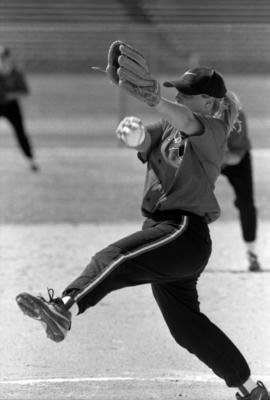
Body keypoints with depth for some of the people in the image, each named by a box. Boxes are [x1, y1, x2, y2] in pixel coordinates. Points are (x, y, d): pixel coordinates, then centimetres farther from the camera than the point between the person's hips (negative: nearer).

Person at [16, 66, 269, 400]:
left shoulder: (214, 131, -3)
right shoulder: (167, 126, 18)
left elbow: (185, 120, -25)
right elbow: (143, 140, -1)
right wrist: (133, 133, -28)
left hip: (185, 232, -9)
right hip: (161, 229, 9)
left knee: (113, 258, -31)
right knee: (188, 327, 16)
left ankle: (64, 309, -54)